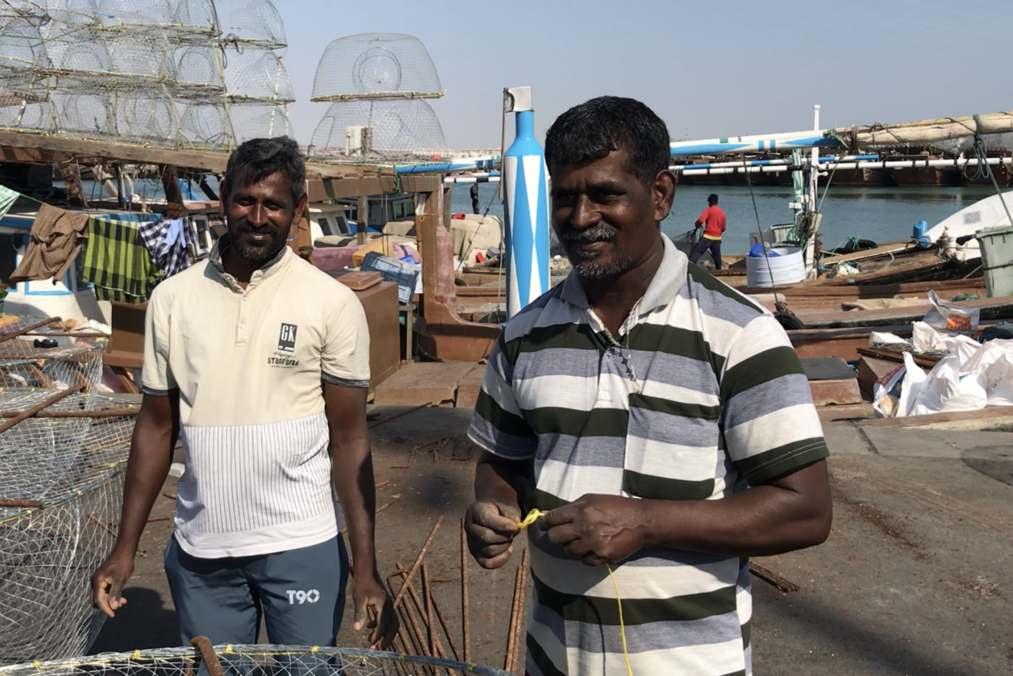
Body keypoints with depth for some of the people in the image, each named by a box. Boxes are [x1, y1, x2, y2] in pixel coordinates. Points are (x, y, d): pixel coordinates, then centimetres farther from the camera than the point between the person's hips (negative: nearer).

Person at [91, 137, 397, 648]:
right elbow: (157, 427, 7)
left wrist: (366, 569, -8)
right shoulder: (172, 298, 1)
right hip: (199, 552, 2)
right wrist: (125, 548, 5)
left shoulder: (333, 303, -7)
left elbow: (348, 439, -4)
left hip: (302, 547, -2)